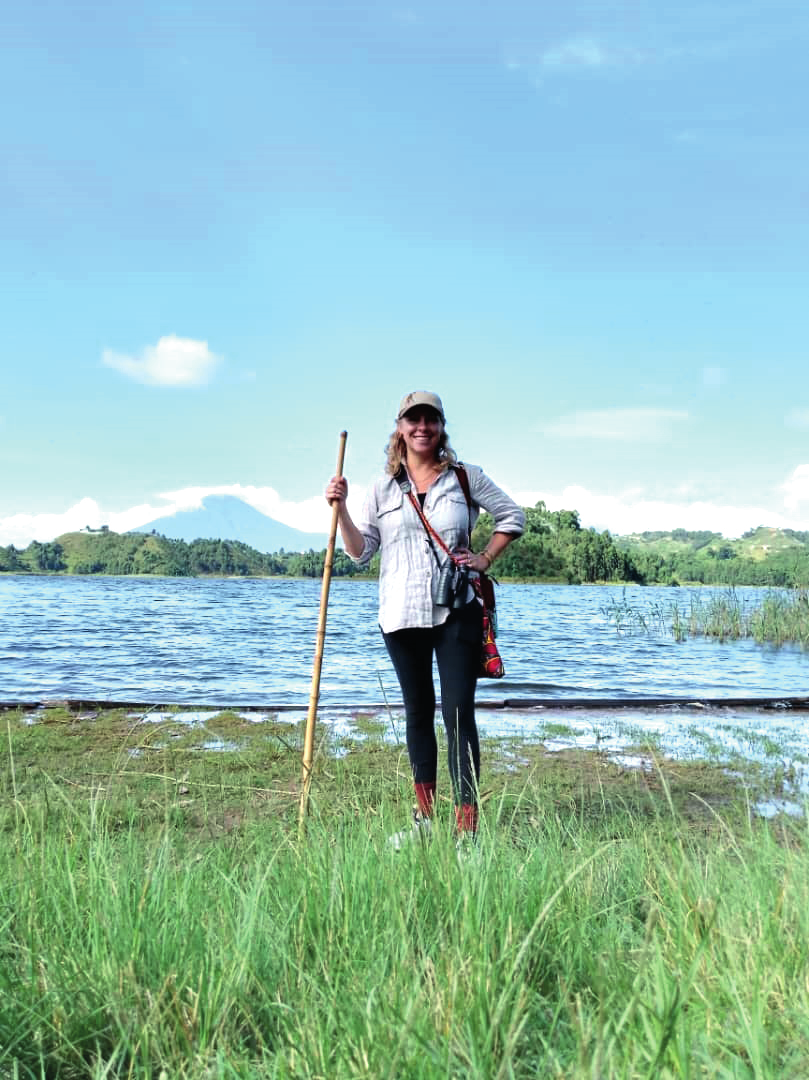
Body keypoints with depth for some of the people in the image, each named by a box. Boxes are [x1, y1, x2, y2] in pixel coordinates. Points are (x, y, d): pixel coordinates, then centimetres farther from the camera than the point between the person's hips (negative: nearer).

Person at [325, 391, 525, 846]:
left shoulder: (465, 477, 3)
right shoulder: (383, 488, 7)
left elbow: (512, 516, 11)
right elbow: (361, 551, 5)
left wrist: (484, 559, 1)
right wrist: (341, 510, -7)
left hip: (457, 612, -2)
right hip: (401, 616, 3)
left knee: (459, 714, -6)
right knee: (418, 712, 14)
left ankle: (467, 825, -1)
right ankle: (424, 817, 27)